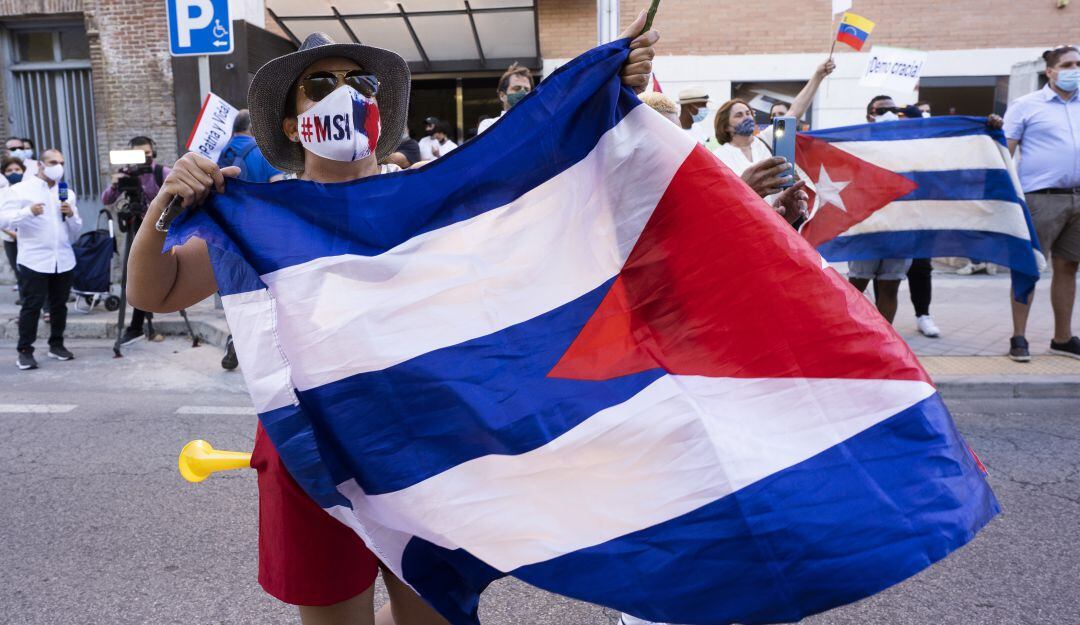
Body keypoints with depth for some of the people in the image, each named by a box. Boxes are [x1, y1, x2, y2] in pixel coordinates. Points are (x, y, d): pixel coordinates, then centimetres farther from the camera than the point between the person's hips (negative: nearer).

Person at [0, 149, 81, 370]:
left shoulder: (67, 193, 16)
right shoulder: (20, 190, 1)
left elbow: (76, 230, 15)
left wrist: (71, 215, -6)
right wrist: (28, 212, -25)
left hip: (64, 259, 4)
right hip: (34, 260, -4)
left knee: (59, 304, 10)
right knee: (32, 305, -4)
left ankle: (56, 345, 21)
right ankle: (25, 351, 2)